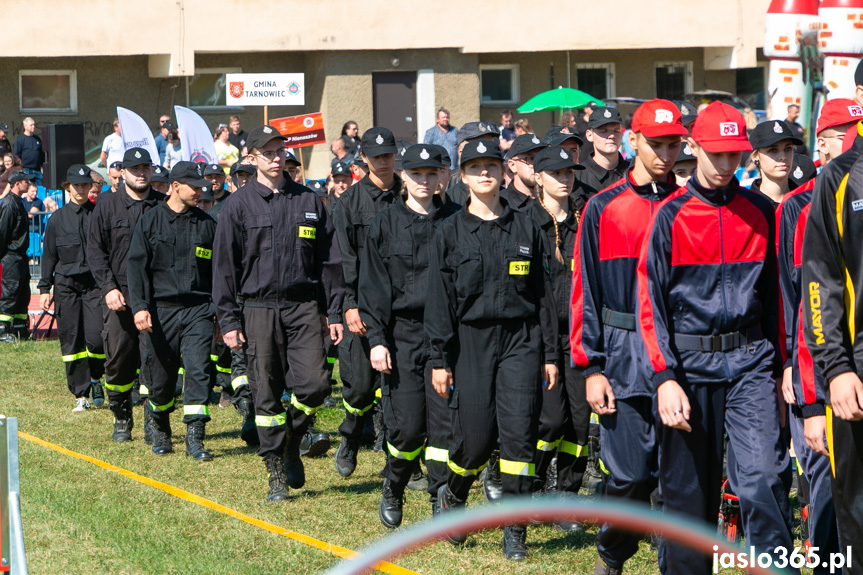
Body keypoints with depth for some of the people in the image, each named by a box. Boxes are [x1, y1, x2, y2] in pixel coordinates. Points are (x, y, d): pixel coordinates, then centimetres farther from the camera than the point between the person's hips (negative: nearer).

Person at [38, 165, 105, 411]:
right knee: (71, 342, -1)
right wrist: (44, 289, 5)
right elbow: (48, 256, 11)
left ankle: (95, 379, 14)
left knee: (96, 337, -13)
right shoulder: (57, 219, 8)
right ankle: (80, 394, 6)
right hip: (66, 285, 1)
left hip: (95, 283, -1)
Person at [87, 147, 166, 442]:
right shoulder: (107, 205, 7)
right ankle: (122, 420, 17)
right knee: (119, 361, 1)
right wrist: (109, 287, -8)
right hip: (119, 295, 0)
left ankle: (153, 424, 0)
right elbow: (95, 250, 5)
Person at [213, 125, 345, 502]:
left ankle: (292, 442, 17)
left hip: (303, 305, 2)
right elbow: (225, 267, 3)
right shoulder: (239, 206, 3)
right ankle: (276, 474, 8)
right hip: (259, 308, -1)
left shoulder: (308, 201, 10)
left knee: (314, 385, -10)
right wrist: (228, 321, -4)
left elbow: (329, 260, 12)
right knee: (266, 395, -1)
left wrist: (335, 312, 7)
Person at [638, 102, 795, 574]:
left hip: (750, 361, 1)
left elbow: (772, 291, 15)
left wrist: (777, 365, 14)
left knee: (764, 477, -12)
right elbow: (650, 301, -3)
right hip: (689, 363, -1)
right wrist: (664, 378, -11)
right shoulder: (670, 216, -1)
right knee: (688, 490, 6)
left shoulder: (761, 212, 7)